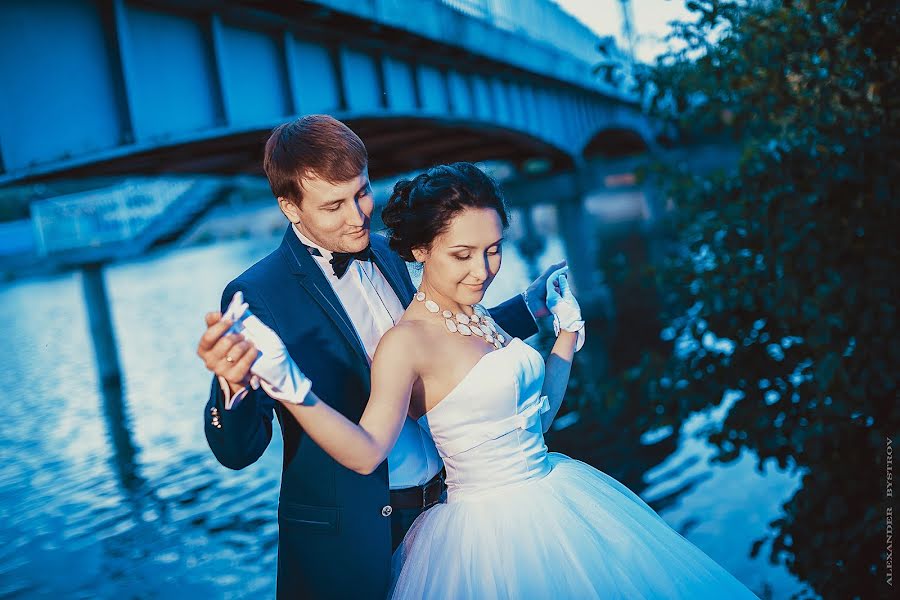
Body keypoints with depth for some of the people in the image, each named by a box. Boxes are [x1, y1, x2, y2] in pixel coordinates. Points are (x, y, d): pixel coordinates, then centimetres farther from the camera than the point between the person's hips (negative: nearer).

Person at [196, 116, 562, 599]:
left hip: (439, 502, 6)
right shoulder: (257, 294, -18)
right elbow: (237, 451, -19)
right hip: (350, 540, -6)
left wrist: (528, 307, 13)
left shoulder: (385, 254, 1)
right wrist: (234, 383, -40)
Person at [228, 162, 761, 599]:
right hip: (491, 530, -8)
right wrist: (286, 382, -40)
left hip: (553, 498, 8)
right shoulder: (407, 342, -18)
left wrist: (567, 331, 13)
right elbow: (367, 452, -29)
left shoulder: (485, 319, 4)